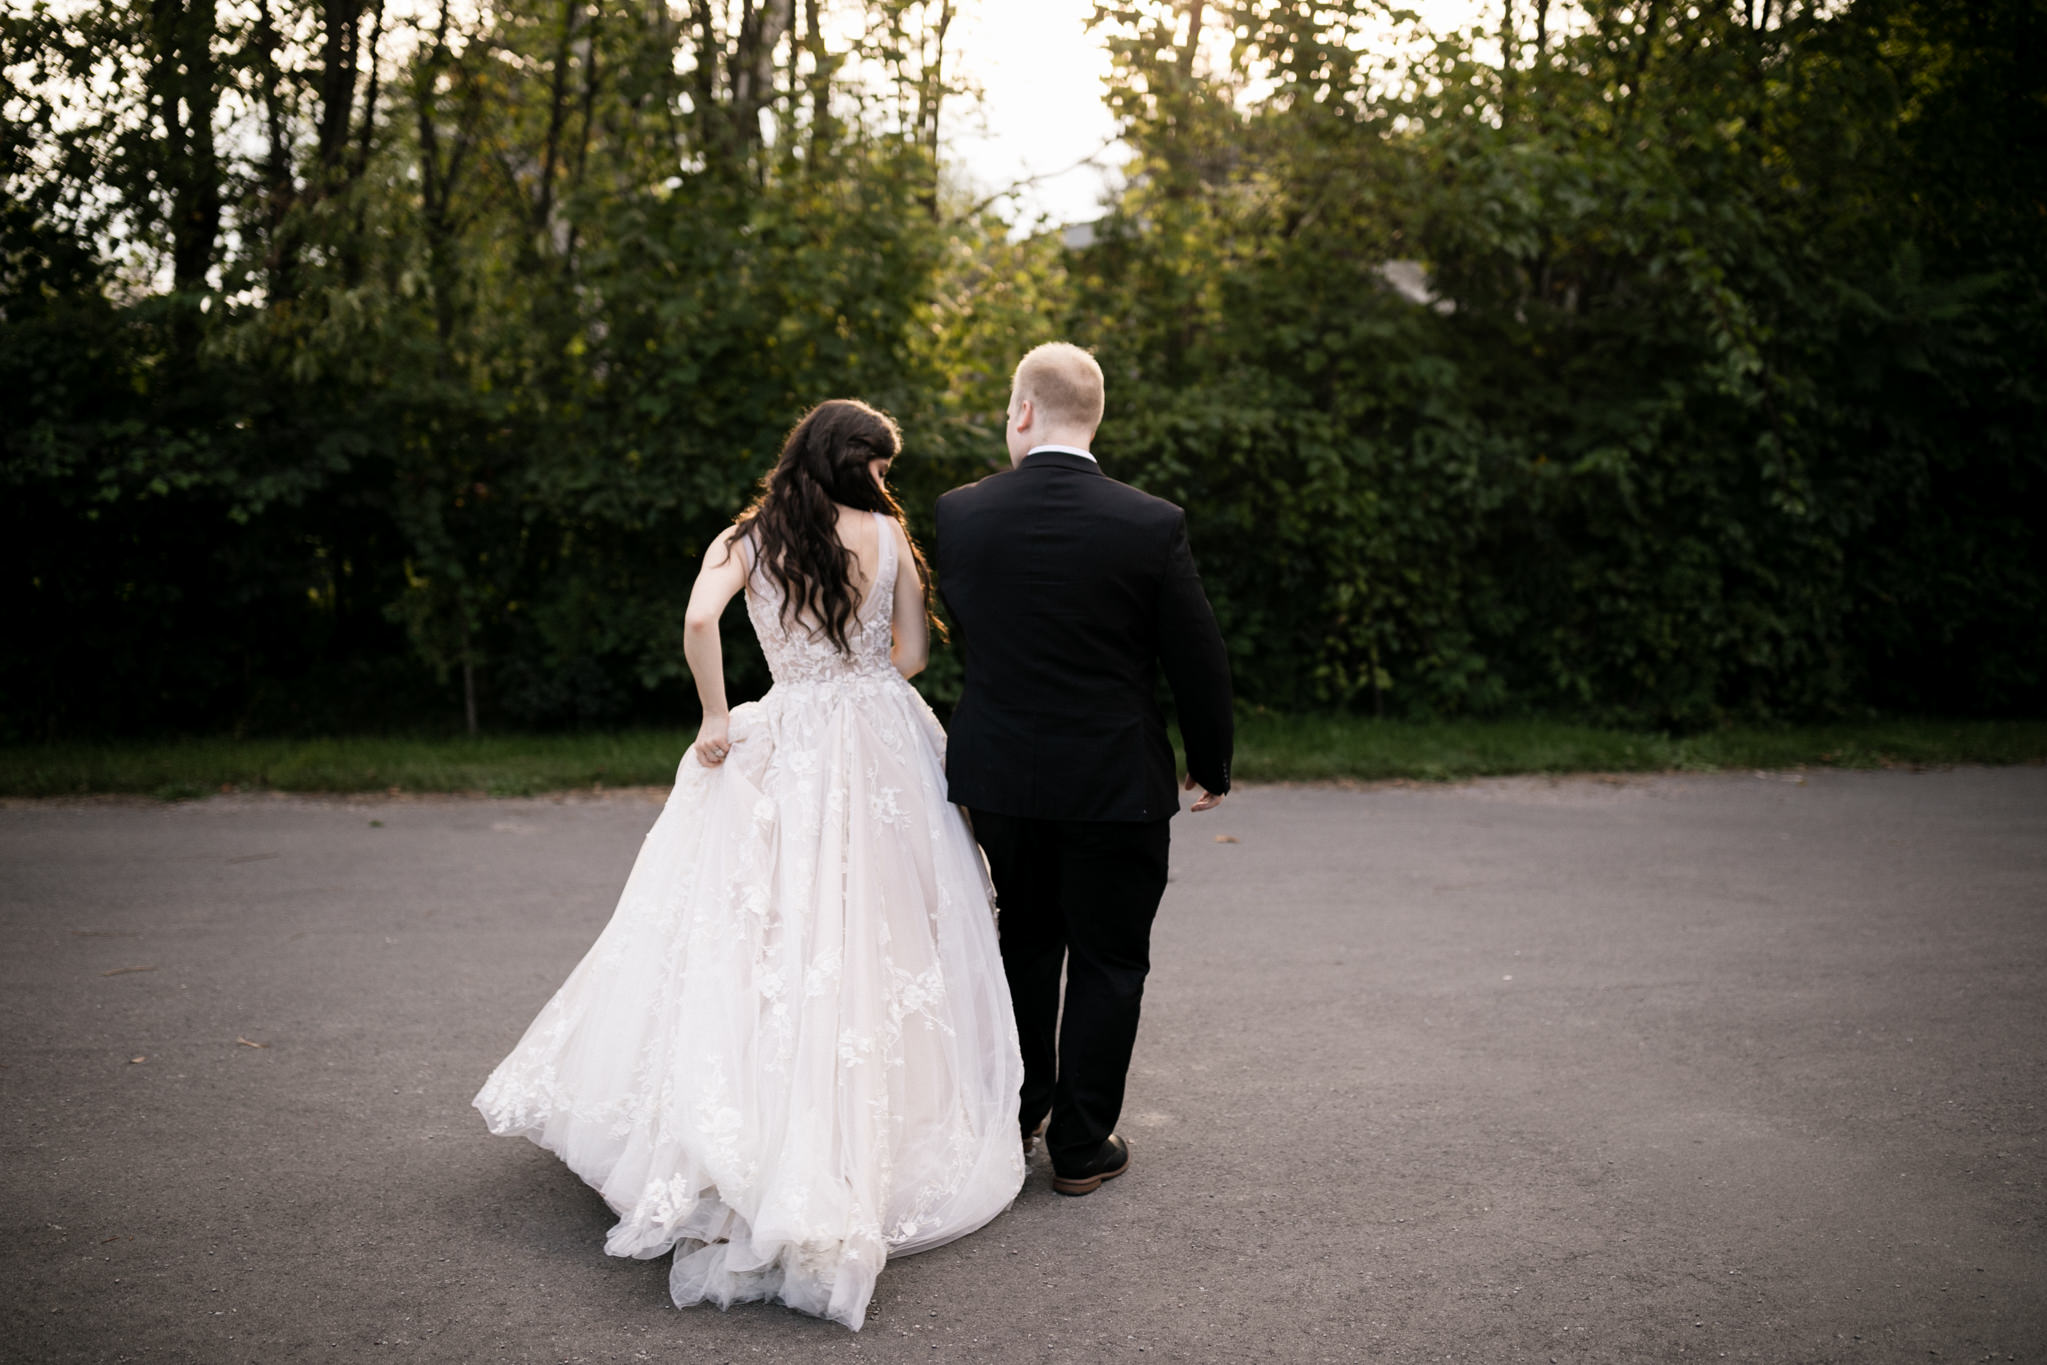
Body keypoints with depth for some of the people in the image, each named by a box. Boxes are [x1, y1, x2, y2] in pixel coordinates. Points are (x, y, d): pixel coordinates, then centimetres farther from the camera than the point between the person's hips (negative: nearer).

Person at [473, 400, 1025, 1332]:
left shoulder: (748, 538, 3)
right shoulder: (888, 535, 2)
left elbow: (699, 620, -14)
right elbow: (911, 656, 4)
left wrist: (716, 716, -4)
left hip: (787, 754, 0)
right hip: (887, 749, 0)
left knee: (766, 936, 7)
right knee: (884, 937, 7)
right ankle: (888, 1126, 14)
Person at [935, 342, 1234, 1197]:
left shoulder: (961, 514, -8)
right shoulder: (1151, 525, -14)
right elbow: (1198, 661, -7)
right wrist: (1211, 766, 6)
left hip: (998, 774, 3)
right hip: (1114, 782, -3)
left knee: (1026, 940, 22)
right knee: (1107, 961, 11)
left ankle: (1013, 1111, 36)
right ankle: (1081, 1146, 20)